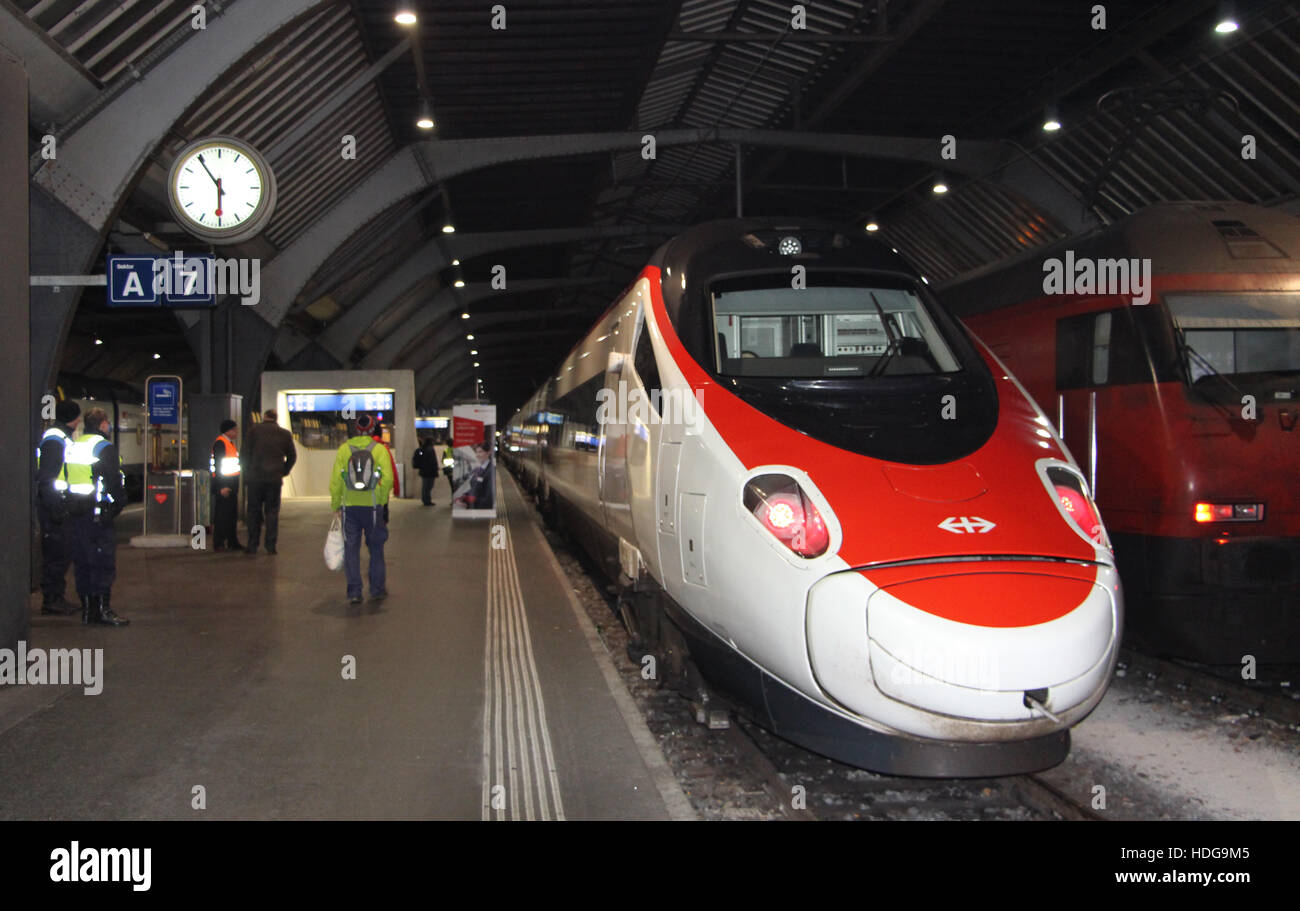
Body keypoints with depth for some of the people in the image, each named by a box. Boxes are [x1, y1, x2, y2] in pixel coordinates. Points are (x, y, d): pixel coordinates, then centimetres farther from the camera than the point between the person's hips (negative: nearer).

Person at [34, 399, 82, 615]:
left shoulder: (63, 437, 17)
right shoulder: (54, 439, -14)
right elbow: (46, 478, -20)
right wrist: (54, 507, -23)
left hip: (60, 505, 10)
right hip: (53, 505, -10)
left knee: (63, 551, 13)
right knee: (56, 553, -6)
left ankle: (56, 597, 19)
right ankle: (51, 599, -1)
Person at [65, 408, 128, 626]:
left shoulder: (73, 447, 13)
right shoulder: (105, 448, -10)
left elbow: (69, 479, 14)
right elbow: (114, 481, -14)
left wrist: (72, 505, 16)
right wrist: (120, 502, -1)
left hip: (75, 511, 8)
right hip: (98, 513, -8)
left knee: (82, 562, 12)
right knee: (104, 562, -4)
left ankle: (87, 609, 16)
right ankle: (102, 610, -5)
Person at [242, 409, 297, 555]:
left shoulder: (254, 430, 0)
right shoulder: (285, 434, 6)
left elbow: (246, 452, -1)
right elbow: (292, 456, 10)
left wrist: (246, 473, 8)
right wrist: (284, 472, 20)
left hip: (255, 477, -1)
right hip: (275, 478, 1)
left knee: (254, 511, 5)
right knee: (272, 511, 5)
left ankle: (252, 545, 5)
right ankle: (271, 545, 2)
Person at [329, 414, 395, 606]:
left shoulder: (344, 449, 1)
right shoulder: (380, 449, -3)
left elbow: (336, 480, -1)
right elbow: (387, 478, -12)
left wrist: (335, 503, 7)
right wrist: (382, 500, -1)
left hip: (350, 506, 1)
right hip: (373, 506, -1)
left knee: (351, 549, 7)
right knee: (376, 548, 12)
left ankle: (354, 592, 5)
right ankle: (377, 589, 15)